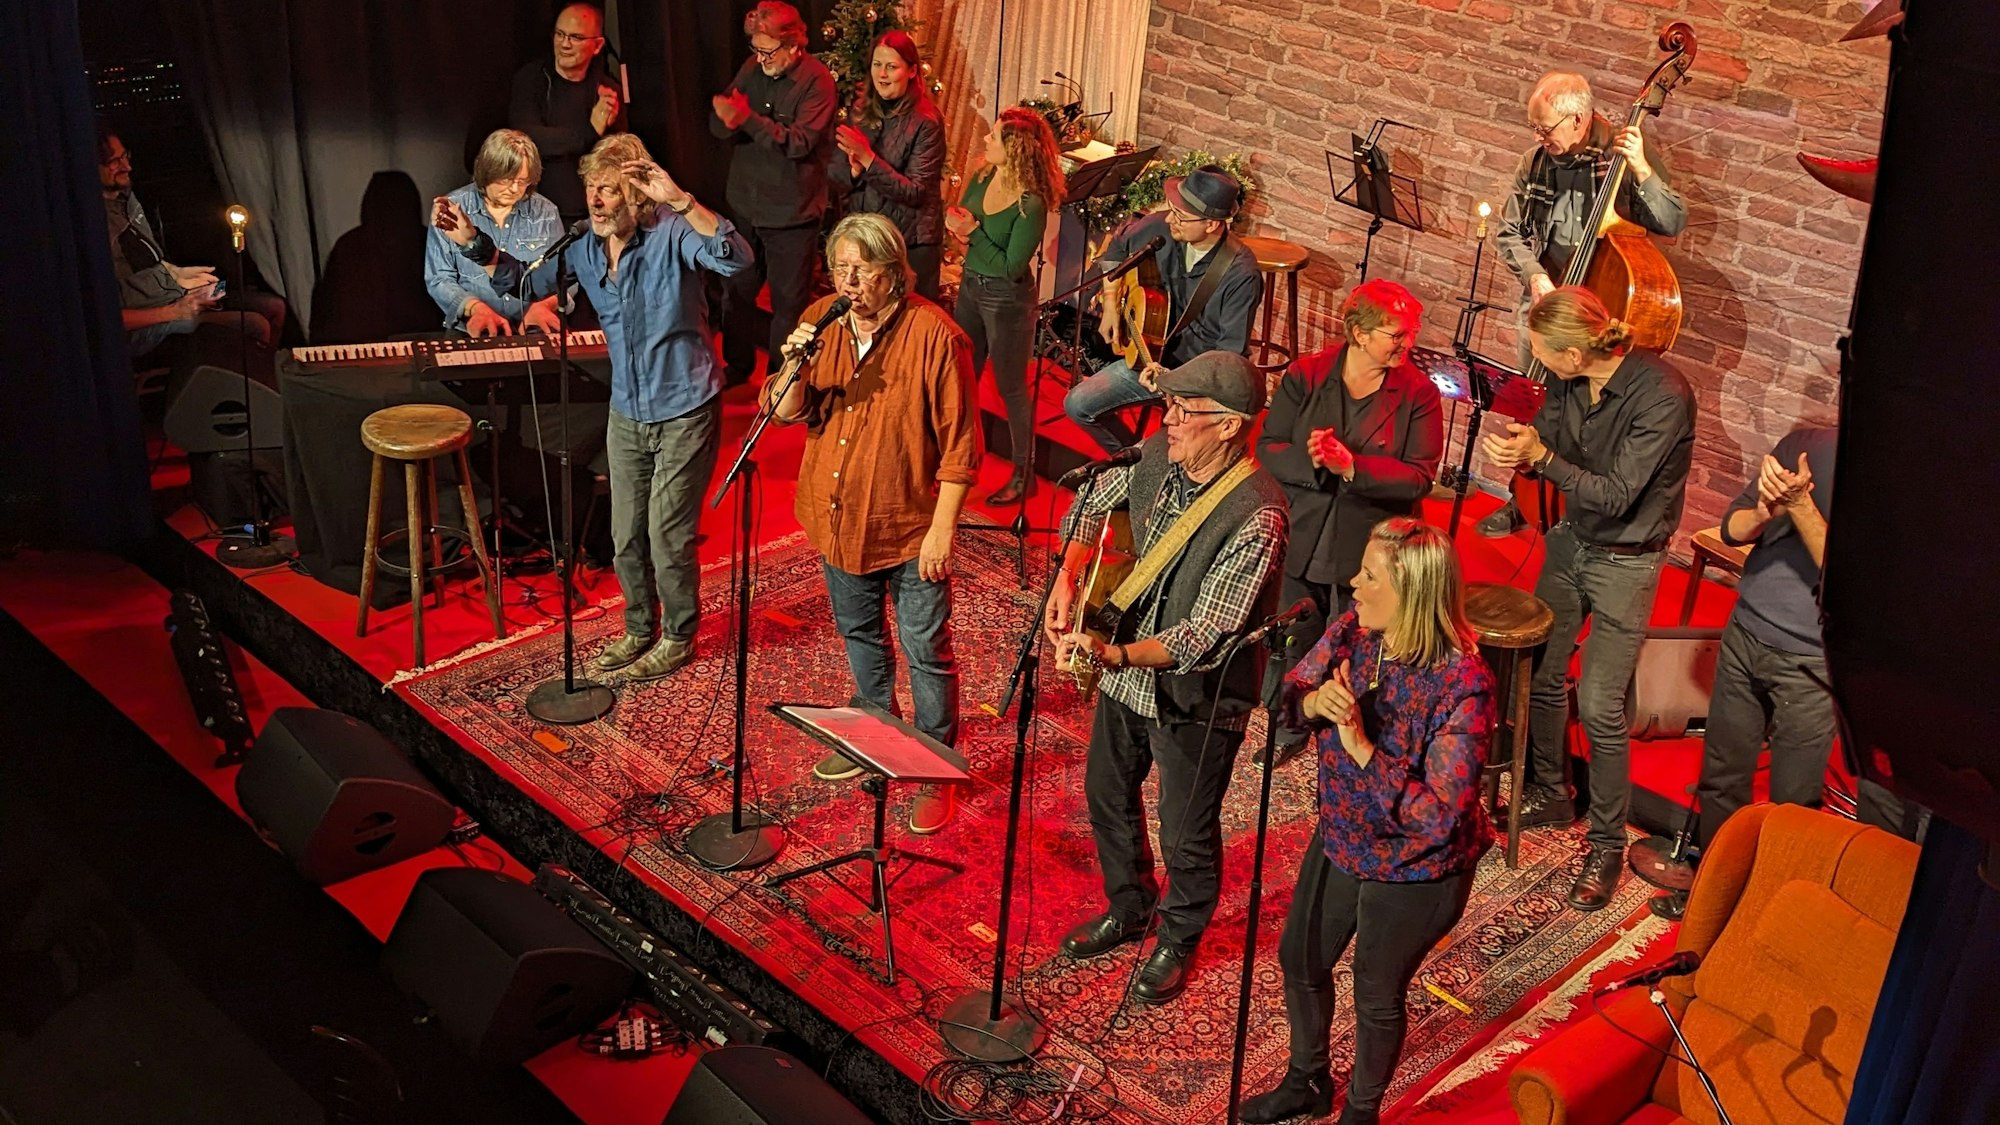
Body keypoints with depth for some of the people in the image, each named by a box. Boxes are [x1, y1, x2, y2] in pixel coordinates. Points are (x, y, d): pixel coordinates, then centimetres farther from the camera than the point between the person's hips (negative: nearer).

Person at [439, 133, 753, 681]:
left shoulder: (672, 233, -19)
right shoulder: (585, 249, -1)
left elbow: (736, 259, -37)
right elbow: (527, 280, 13)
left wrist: (680, 201, -47)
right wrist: (473, 242, -3)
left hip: (685, 414, -6)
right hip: (627, 415, 6)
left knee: (668, 536, 2)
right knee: (627, 539, 15)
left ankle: (679, 638, 24)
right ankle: (639, 629, 37)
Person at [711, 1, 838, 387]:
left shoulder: (817, 80, -14)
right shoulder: (752, 69, 1)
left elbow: (800, 141, -24)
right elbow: (717, 125, 1)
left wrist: (747, 119, -33)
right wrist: (726, 118, -24)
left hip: (791, 211, -5)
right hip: (744, 205, 5)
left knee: (788, 301, 8)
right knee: (736, 290, 16)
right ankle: (737, 367, 34)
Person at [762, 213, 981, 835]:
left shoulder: (934, 334, -18)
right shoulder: (821, 320, -2)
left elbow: (958, 444, -15)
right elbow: (785, 414, -2)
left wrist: (943, 528, -17)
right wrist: (796, 368, -23)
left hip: (910, 524, -6)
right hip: (836, 515, 6)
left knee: (926, 652, 4)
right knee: (858, 632, 24)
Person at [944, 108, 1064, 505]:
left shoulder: (1031, 204, -25)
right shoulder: (983, 177, -4)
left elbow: (1011, 268, -23)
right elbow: (958, 219, 6)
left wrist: (975, 233, -21)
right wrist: (961, 229, -17)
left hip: (1007, 299, -7)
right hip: (971, 286, 7)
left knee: (1011, 387, 7)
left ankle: (1024, 475, 23)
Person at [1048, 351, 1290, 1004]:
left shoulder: (1256, 517, -30)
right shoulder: (1157, 458, -9)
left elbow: (1208, 635, -32)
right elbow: (1095, 502, 12)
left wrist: (1116, 655, -43)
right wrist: (1068, 577, -3)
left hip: (1196, 698, -7)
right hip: (1128, 670, 7)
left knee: (1187, 837, 12)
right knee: (1106, 795, 24)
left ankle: (1178, 944, 40)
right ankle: (1129, 911, 50)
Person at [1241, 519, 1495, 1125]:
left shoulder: (1463, 687, -33)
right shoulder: (1355, 628, -14)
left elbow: (1439, 816, -33)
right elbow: (1291, 688, -2)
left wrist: (1361, 745, -37)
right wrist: (1315, 701, -26)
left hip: (1413, 875, -7)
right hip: (1340, 841, 7)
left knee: (1377, 996, 16)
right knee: (1300, 961, 24)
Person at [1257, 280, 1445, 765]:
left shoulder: (1418, 394, -10)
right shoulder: (1305, 376, -5)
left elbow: (1419, 477, -16)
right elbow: (1267, 448, -7)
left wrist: (1351, 467, -28)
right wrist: (1310, 461, -27)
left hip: (1367, 555, -2)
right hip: (1300, 543, 2)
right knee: (1289, 647, 18)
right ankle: (1287, 732, 43)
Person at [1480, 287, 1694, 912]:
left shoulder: (1662, 397, -27)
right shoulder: (1569, 382, -8)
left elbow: (1617, 496, -25)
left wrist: (1541, 456, -34)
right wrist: (1516, 455, -19)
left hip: (1626, 561, -7)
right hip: (1570, 541, 7)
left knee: (1600, 708, -5)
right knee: (1539, 677, 15)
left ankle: (1607, 845, 12)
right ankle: (1549, 795, 38)